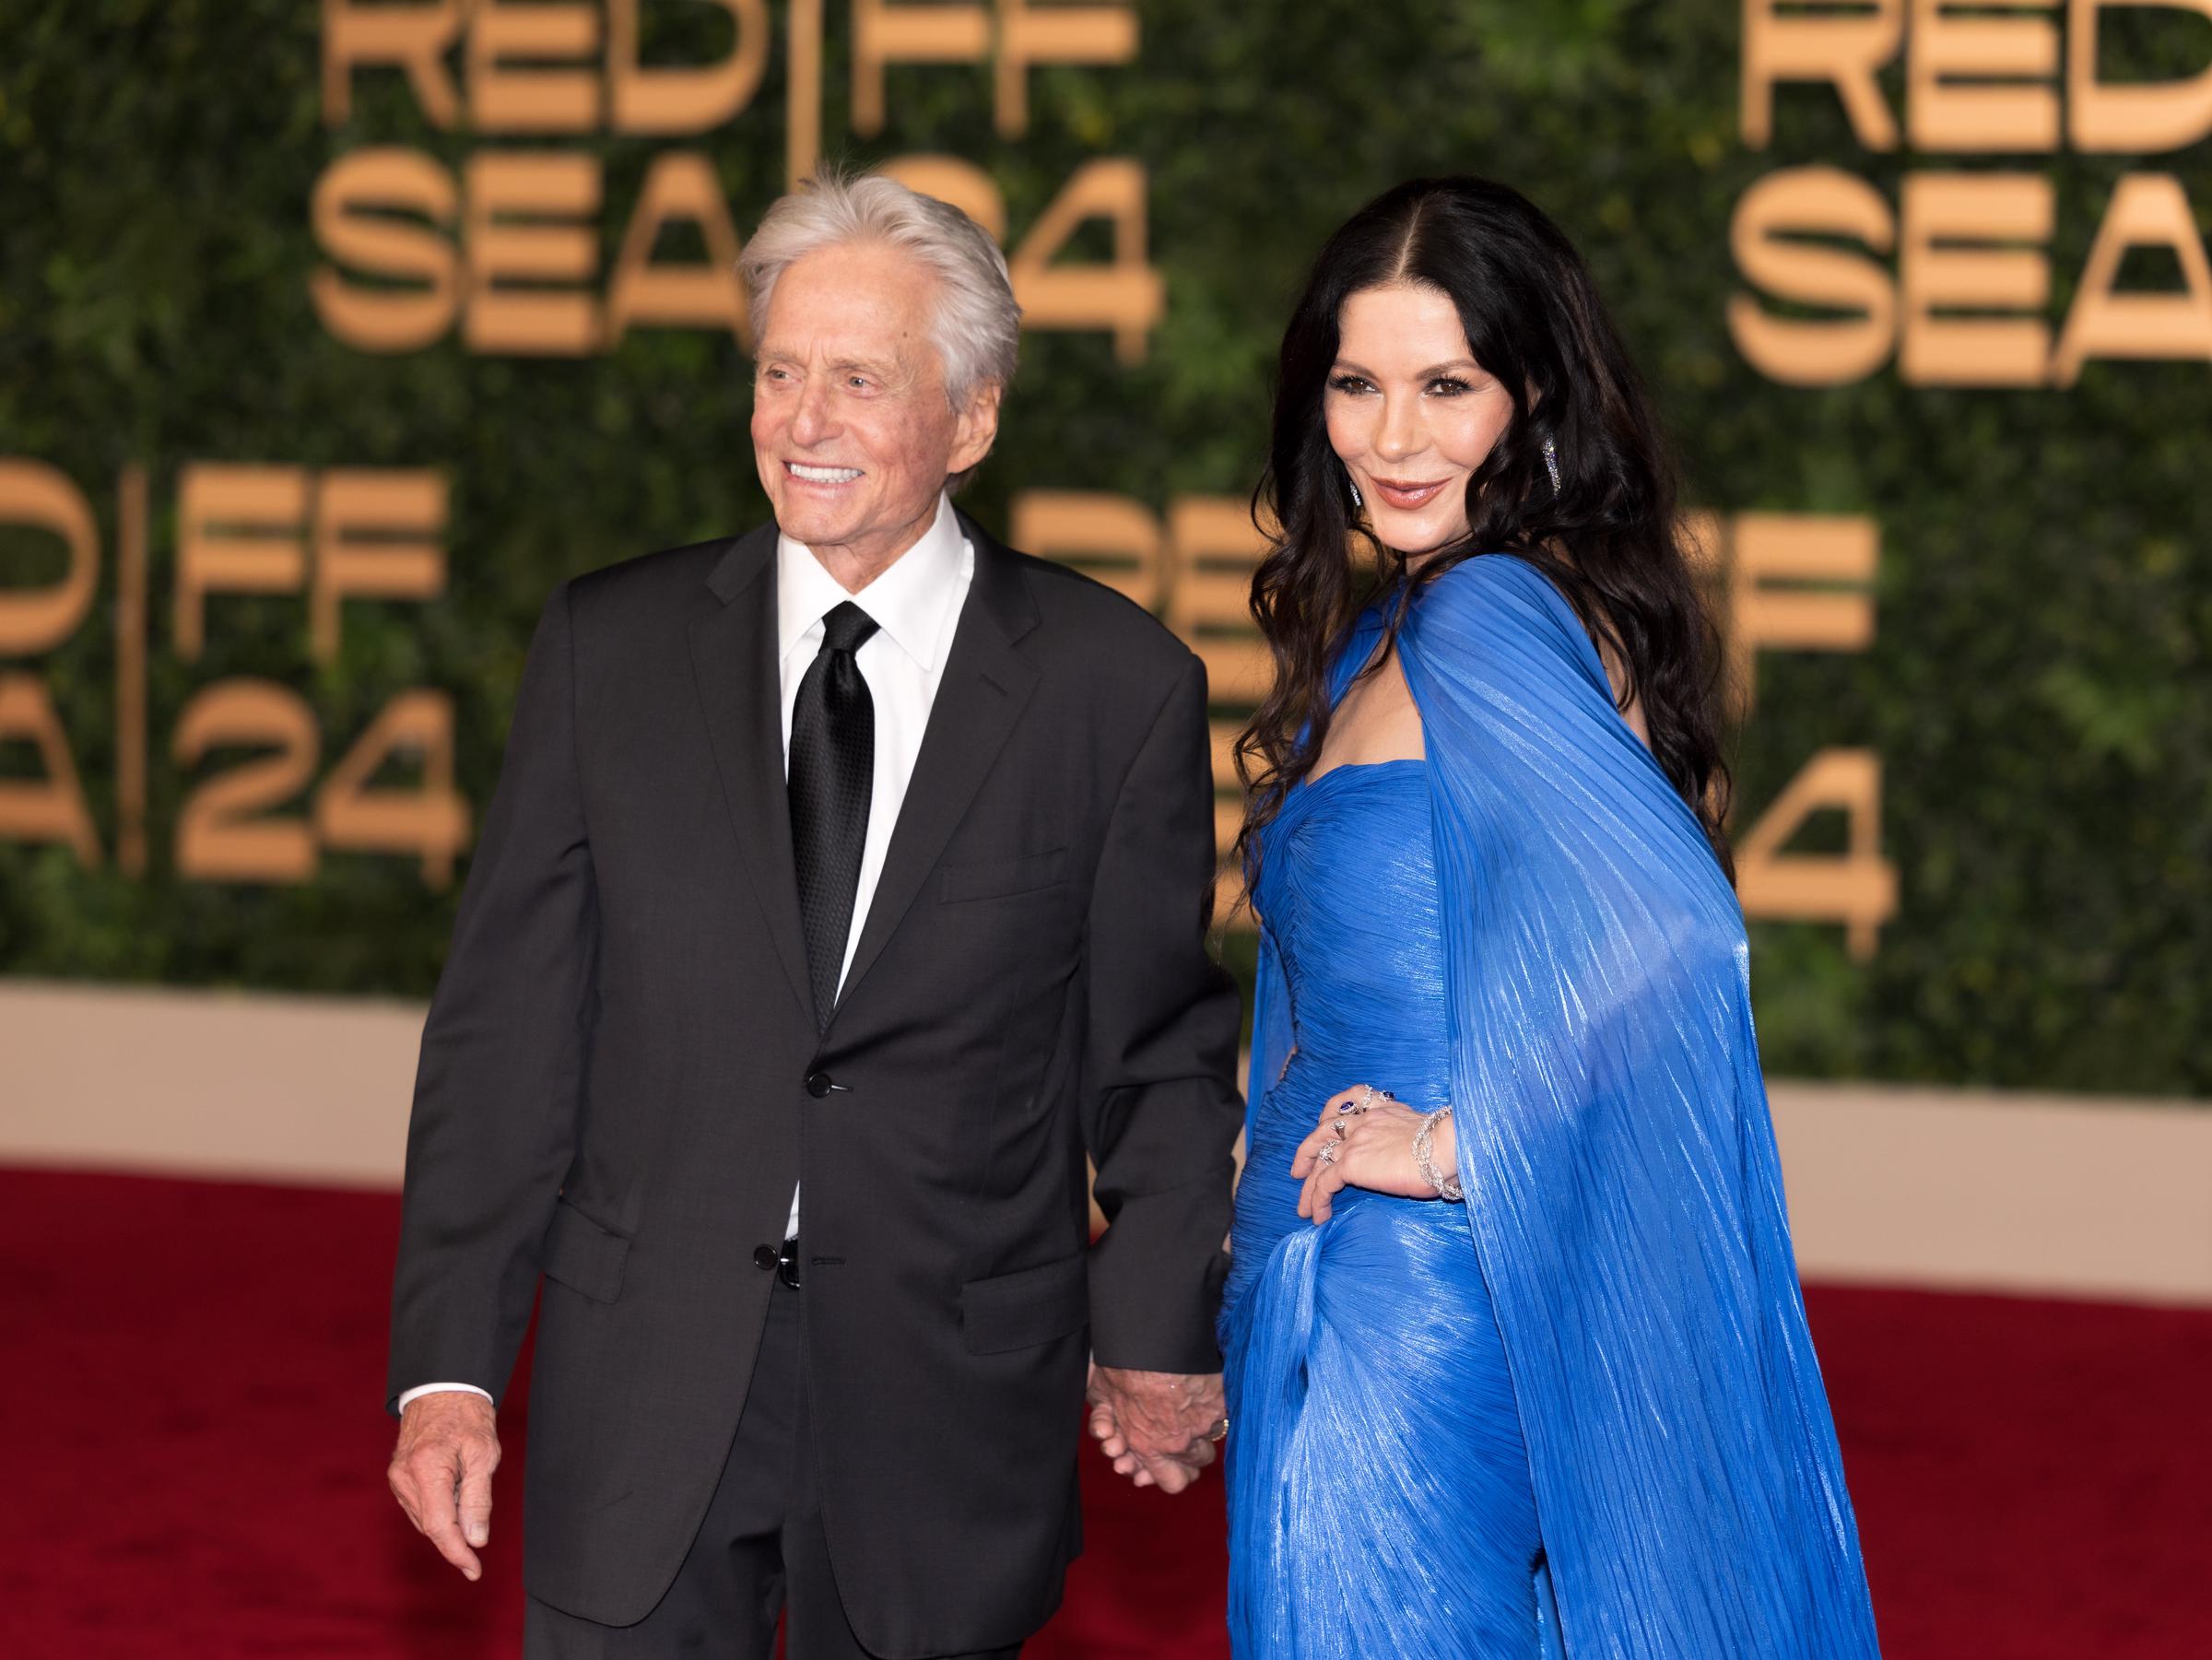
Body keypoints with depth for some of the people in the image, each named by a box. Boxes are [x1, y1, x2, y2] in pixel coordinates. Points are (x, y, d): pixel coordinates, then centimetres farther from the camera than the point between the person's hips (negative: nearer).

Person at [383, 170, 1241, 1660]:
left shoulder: (1116, 686, -1)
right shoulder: (609, 645, 3)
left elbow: (1159, 1053, 4)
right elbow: (507, 1019, 3)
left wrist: (1160, 1335, -4)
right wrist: (450, 1363, -3)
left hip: (945, 1416, -1)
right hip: (643, 1398, 1)